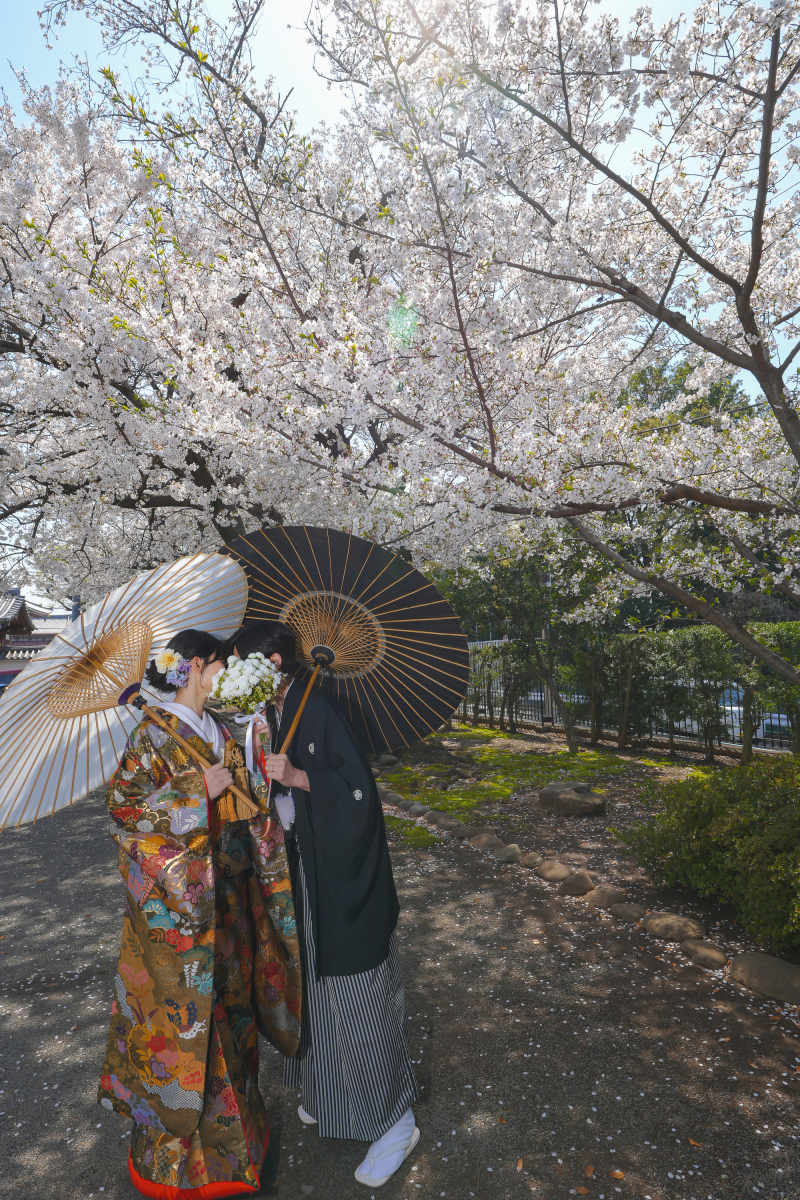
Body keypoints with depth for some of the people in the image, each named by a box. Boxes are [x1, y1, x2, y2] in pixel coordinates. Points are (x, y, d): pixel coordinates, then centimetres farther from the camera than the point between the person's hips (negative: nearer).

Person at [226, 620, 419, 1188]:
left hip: (342, 881, -8)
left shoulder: (319, 711, -22)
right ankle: (329, 1092, 46)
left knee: (356, 993, 6)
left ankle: (395, 1121, 27)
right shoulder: (275, 714, 4)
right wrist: (262, 755, -5)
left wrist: (297, 776, -30)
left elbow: (361, 791, -24)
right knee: (315, 984, 23)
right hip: (302, 873, 8)